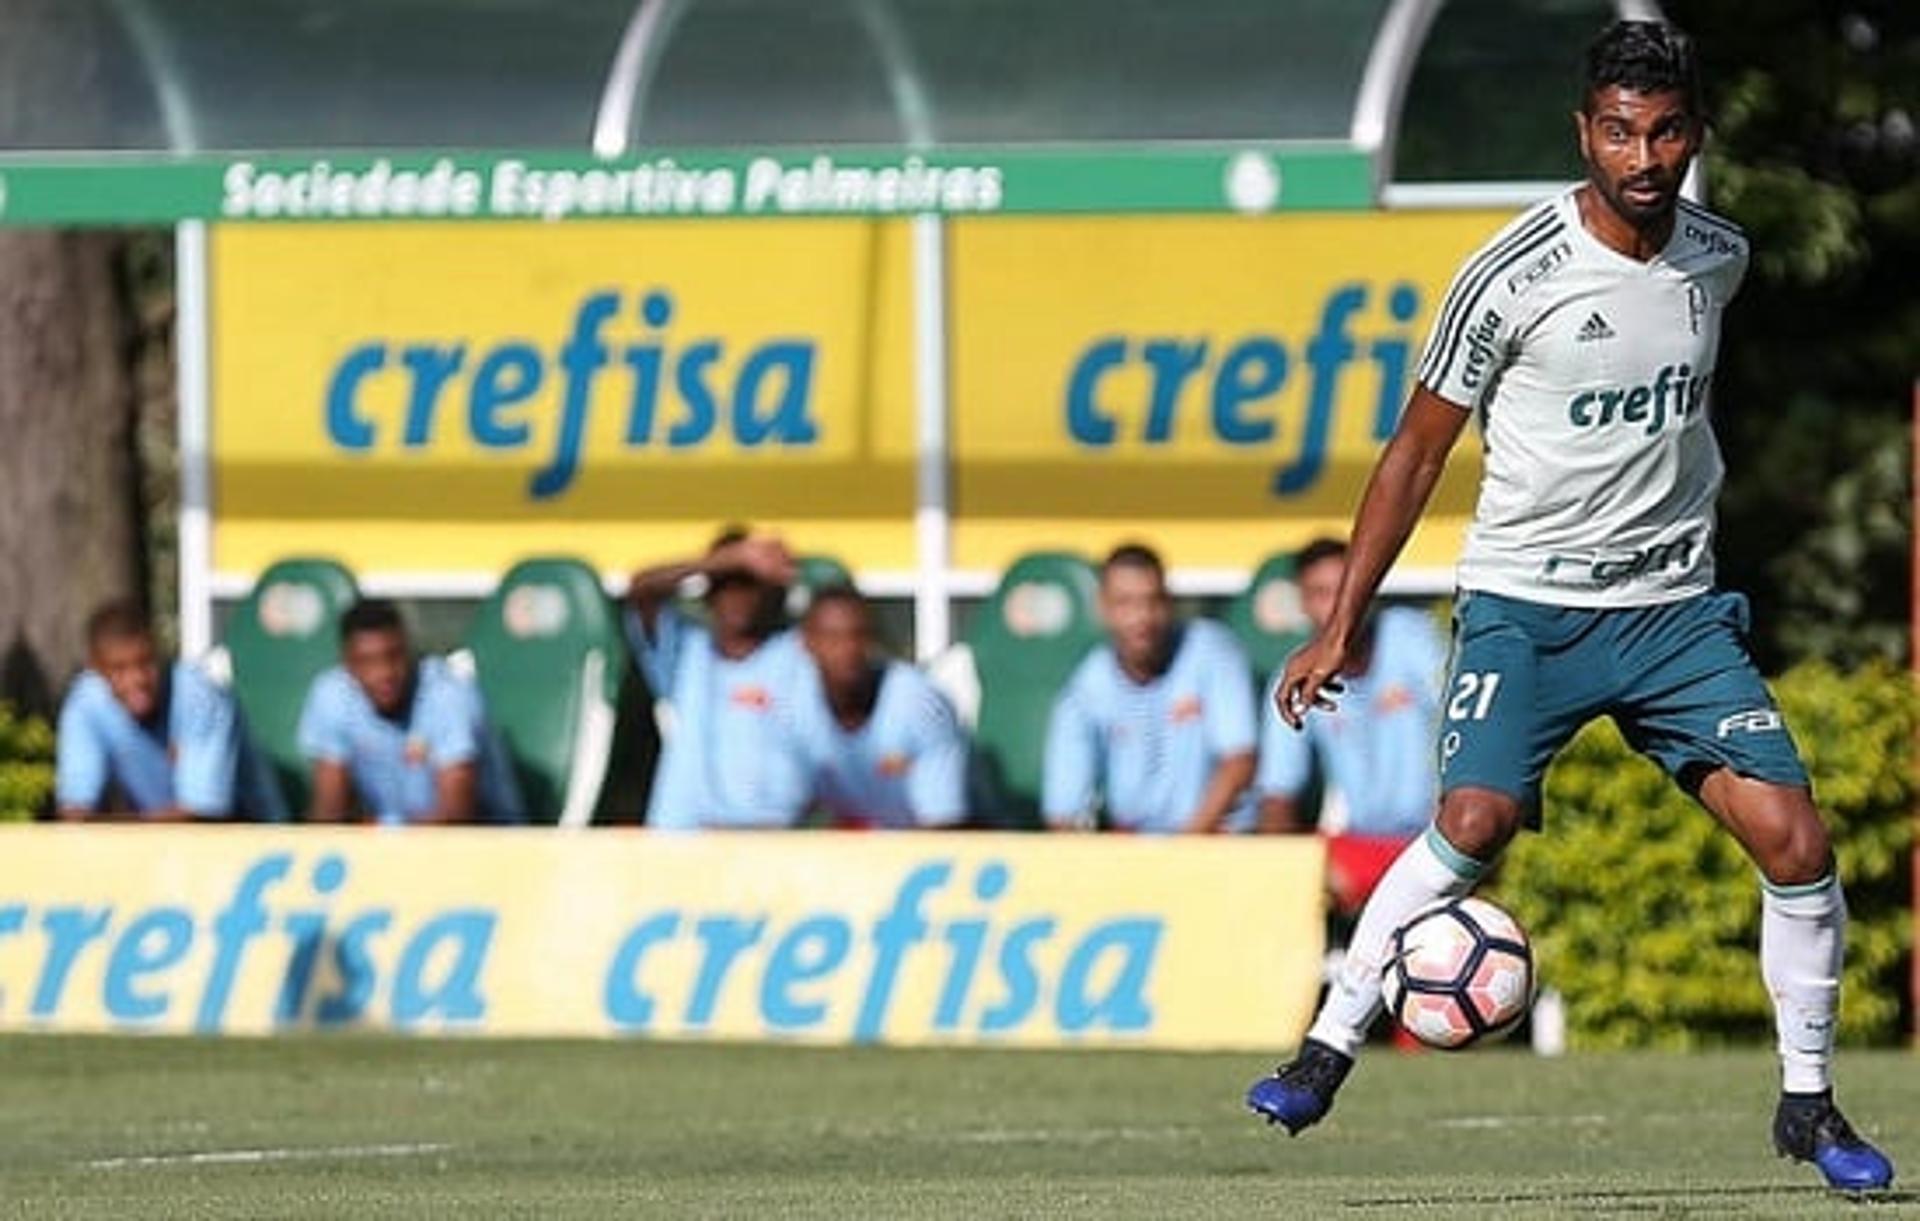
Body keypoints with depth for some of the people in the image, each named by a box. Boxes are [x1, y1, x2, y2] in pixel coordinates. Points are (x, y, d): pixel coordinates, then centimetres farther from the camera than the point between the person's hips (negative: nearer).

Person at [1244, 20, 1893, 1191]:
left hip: (1674, 608, 4)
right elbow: (1418, 450, -4)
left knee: (1794, 839, -8)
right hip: (1525, 606, -4)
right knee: (1477, 819, -25)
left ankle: (1809, 1104, 9)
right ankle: (1327, 1049, -10)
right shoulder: (1515, 276, -12)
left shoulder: (1719, 258, 2)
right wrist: (1343, 623, -5)